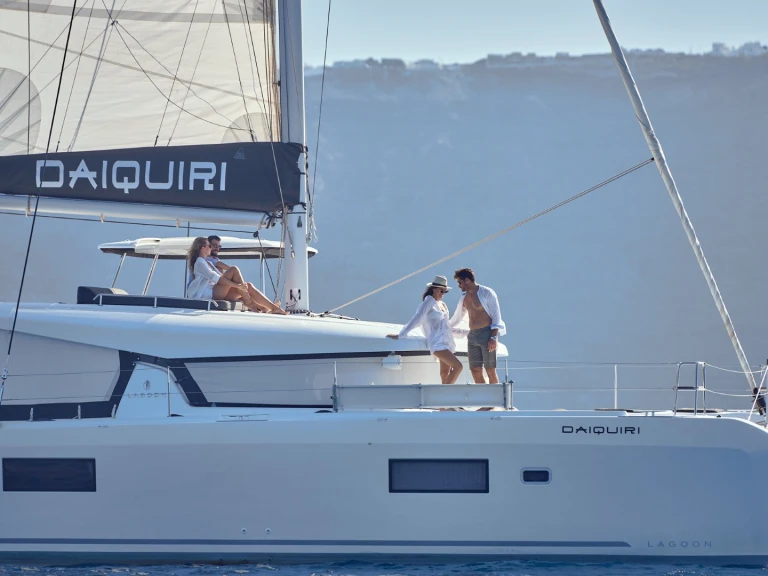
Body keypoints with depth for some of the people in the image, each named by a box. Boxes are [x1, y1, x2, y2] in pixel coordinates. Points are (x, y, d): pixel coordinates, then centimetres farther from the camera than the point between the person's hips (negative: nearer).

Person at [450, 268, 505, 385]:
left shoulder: (487, 293, -5)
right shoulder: (464, 298, 16)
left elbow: (496, 316, -8)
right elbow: (457, 318, 30)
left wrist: (494, 337, -16)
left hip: (487, 334, -7)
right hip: (472, 336, 7)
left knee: (490, 371, -8)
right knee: (475, 371, 0)